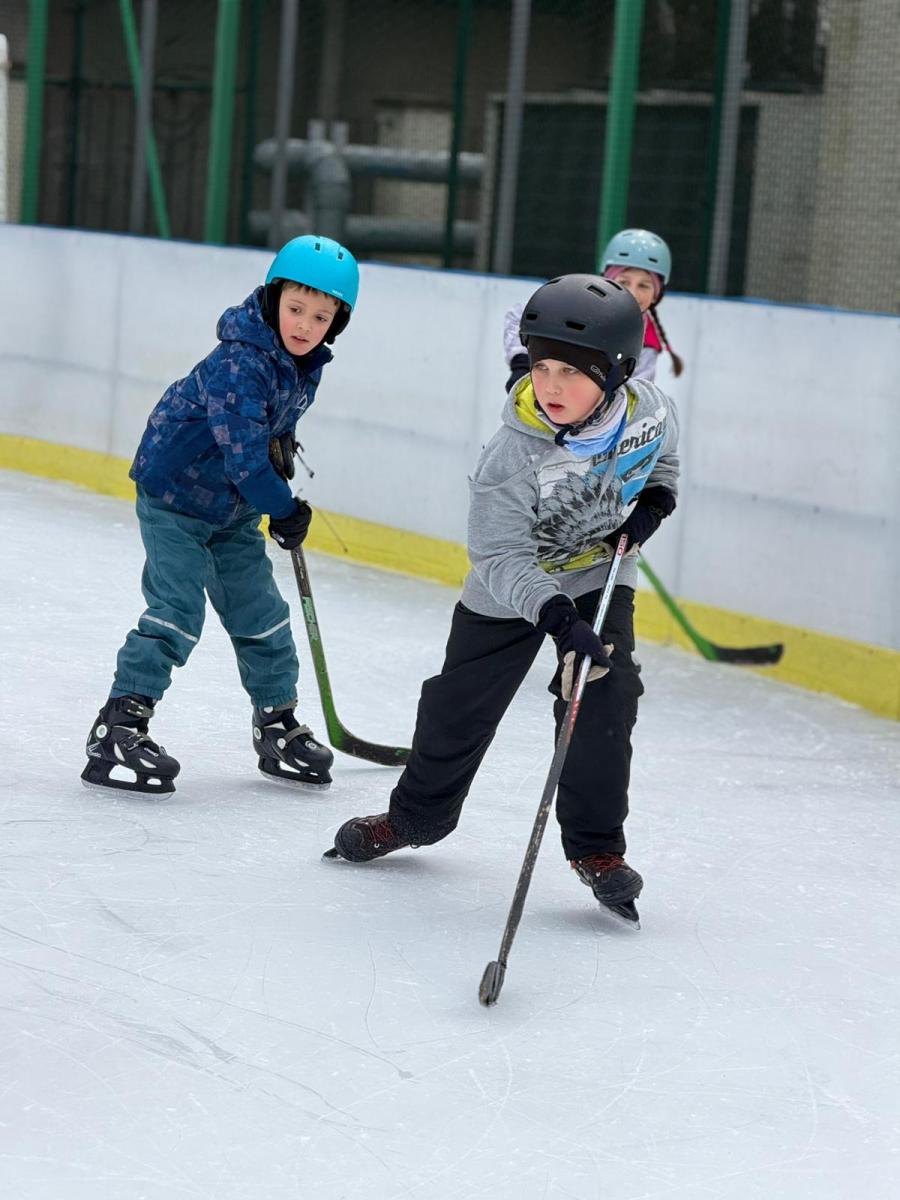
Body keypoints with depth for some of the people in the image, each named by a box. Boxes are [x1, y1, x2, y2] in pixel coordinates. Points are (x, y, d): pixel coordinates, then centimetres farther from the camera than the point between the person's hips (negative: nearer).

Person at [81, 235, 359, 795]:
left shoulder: (306, 363, -1)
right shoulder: (239, 363, -29)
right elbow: (242, 449, -31)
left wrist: (281, 446, 5)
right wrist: (284, 508, -23)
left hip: (234, 509, 8)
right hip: (175, 495, -8)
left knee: (261, 613, 11)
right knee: (177, 610, -17)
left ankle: (279, 727, 25)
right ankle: (118, 728, -15)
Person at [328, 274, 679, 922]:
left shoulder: (651, 409, -19)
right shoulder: (513, 455, -32)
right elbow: (502, 558, -32)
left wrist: (655, 499, -12)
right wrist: (554, 614, -46)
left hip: (601, 577, 2)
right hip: (511, 590, -2)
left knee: (604, 702, -13)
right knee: (459, 706, 6)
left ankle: (597, 845, 3)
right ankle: (417, 815, 32)